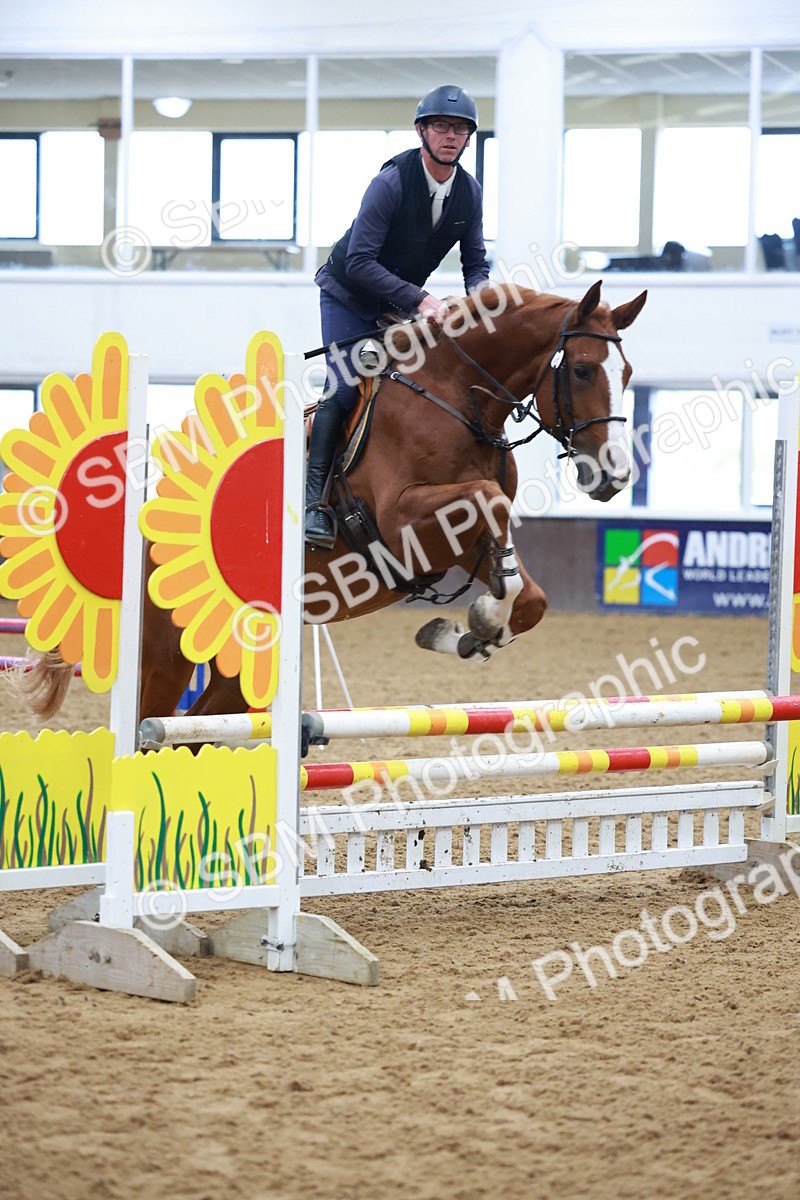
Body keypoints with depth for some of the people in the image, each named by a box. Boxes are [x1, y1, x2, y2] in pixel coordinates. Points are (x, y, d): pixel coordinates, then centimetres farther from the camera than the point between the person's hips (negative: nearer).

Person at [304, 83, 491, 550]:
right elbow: (359, 262, -30)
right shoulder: (393, 181, -27)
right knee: (345, 388, -19)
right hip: (350, 295, -6)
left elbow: (476, 263, 2)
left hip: (405, 300, 6)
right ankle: (316, 497, -18)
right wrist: (419, 298, -38)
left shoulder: (470, 192, -8)